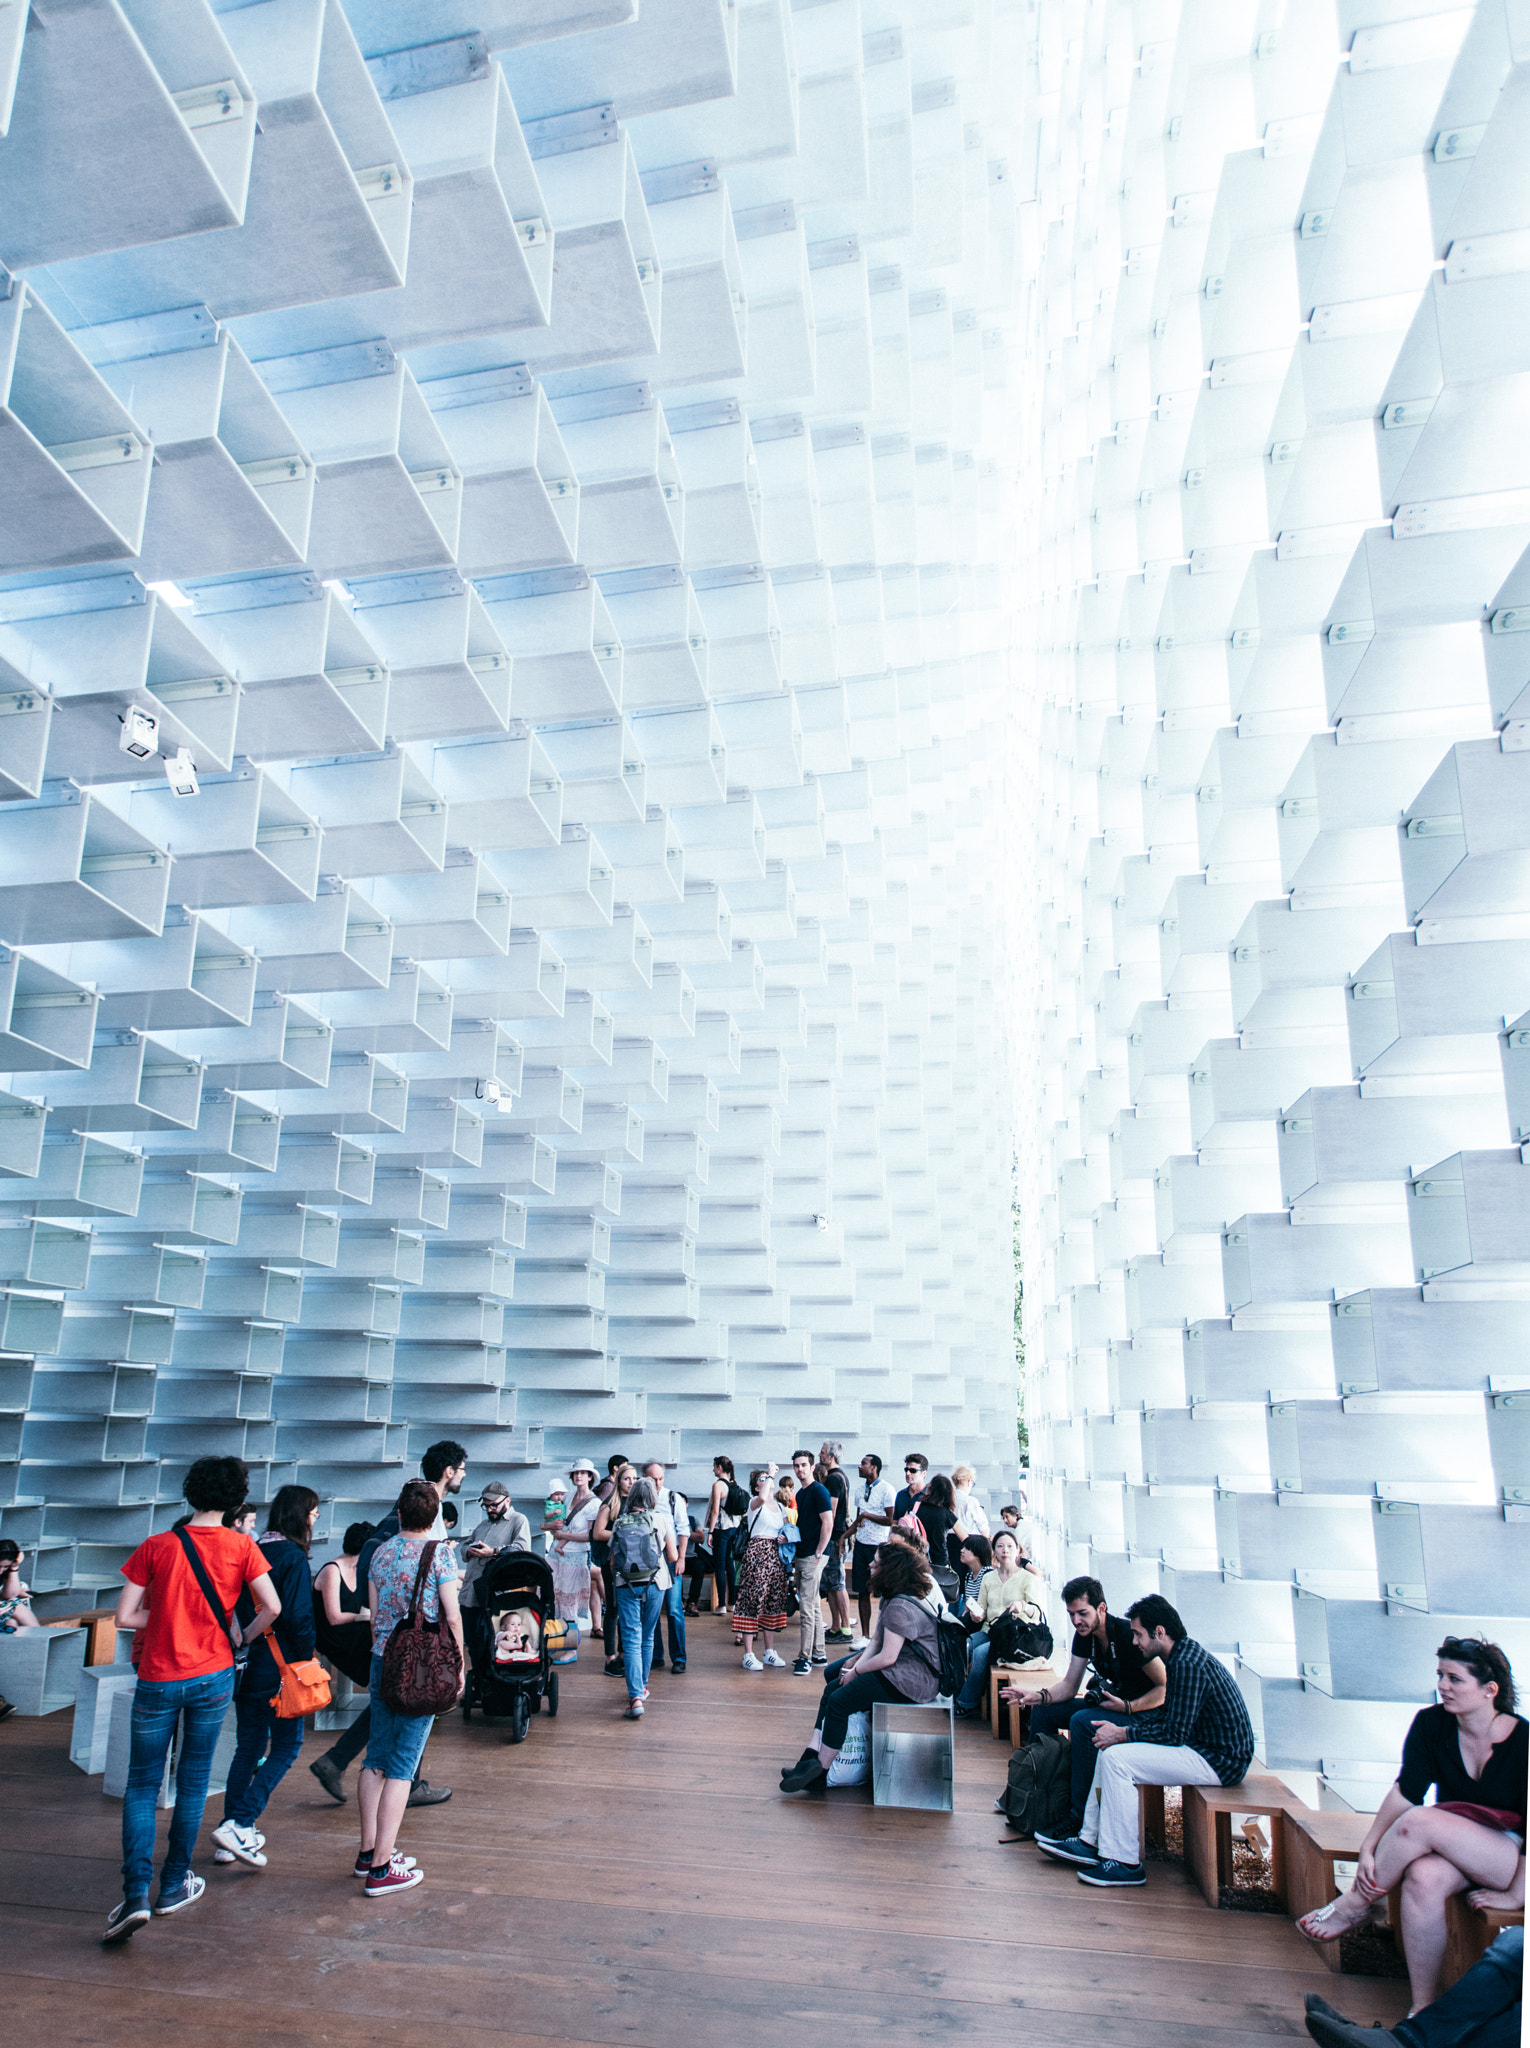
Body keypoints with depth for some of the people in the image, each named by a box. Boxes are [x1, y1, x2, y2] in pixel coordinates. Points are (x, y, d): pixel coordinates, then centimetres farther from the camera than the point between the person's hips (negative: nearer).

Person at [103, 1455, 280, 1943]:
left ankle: (135, 1893, -3)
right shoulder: (240, 1546, -5)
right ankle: (175, 1884, 25)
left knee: (142, 1785, 9)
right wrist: (241, 1638, 8)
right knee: (193, 1780, 15)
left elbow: (124, 1616, -7)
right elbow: (272, 1607, -10)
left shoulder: (156, 1547, -6)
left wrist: (167, 1617, 8)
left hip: (158, 1679, -1)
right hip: (213, 1676, 1)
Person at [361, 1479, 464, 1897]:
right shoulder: (440, 1551, -9)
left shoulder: (381, 1551, 5)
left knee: (376, 1757, 16)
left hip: (383, 1660, 5)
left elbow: (374, 1613, 11)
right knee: (403, 1763, -1)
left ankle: (368, 1850, 24)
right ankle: (382, 1867, 2)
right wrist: (459, 1664, -1)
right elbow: (452, 1616, -11)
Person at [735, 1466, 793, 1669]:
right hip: (757, 1554, -7)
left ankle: (768, 1652, 20)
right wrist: (770, 1476, -17)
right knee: (752, 1600, -7)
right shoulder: (755, 1502, -3)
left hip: (776, 1556, 7)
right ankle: (748, 1655, -1)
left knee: (774, 1601, 9)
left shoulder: (780, 1506, 16)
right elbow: (763, 1497, -28)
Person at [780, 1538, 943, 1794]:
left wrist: (856, 1671, -11)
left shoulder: (901, 1608, -23)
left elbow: (887, 1658, -25)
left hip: (911, 1679, -12)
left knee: (838, 1700, -16)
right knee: (832, 1675, 14)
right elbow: (878, 1639, 10)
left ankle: (819, 1773, -2)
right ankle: (813, 1754, 10)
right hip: (901, 1665, 12)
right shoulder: (890, 1599, 11)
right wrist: (859, 1661, -6)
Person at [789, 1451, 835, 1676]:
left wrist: (818, 1554, -18)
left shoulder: (819, 1491, -11)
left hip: (814, 1555, -9)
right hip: (802, 1554, 9)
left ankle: (805, 1657, -4)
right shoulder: (800, 1493, 15)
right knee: (813, 1605, 14)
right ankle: (819, 1654, 21)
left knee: (807, 1607, -8)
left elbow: (828, 1523, -17)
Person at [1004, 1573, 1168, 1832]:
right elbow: (1069, 1686, 2)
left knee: (1082, 1721, -31)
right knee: (1042, 1712, 0)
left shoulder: (1128, 1634, -26)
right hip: (1114, 1701, 9)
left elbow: (1167, 1687, -23)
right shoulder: (1084, 1635, -1)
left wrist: (1126, 1707, -30)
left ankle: (1080, 1818, -23)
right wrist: (1039, 1696, -17)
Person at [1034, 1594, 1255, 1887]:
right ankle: (1091, 1842, 11)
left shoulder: (1188, 1665, -23)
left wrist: (1122, 1734, -13)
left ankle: (1125, 1864, -11)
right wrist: (1122, 1725, 4)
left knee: (1116, 1758, -19)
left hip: (1218, 1761, -11)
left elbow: (1174, 1733, -24)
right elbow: (1167, 1716, 16)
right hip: (1201, 1747, 11)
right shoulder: (1183, 1656, 9)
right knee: (1110, 1750, 10)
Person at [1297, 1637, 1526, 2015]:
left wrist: (1515, 1895, -16)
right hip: (1453, 1848, 4)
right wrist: (1369, 1848, -16)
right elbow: (1405, 1792, -8)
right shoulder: (1431, 1724, -8)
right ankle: (1424, 2008, -20)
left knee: (1420, 1822, -31)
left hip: (1512, 1854, -4)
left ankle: (1353, 1905, -11)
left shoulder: (1522, 1741, -19)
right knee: (1423, 1877, -33)